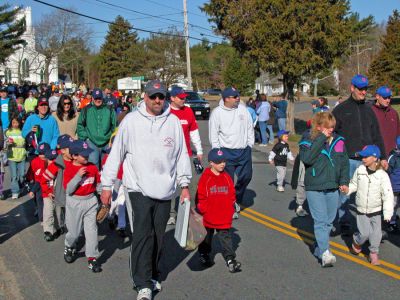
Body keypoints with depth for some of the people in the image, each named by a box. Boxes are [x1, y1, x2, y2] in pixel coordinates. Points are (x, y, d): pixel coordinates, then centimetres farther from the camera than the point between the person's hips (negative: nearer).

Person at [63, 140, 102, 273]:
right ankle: (69, 248, 42)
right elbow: (68, 190, -17)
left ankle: (92, 258, 3)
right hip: (75, 203, -2)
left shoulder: (92, 167, 1)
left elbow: (98, 183, 13)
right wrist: (78, 176, -25)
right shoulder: (69, 169, -11)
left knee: (91, 229, -3)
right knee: (74, 231, 11)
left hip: (90, 202, 2)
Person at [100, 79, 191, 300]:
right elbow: (116, 153, 2)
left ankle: (152, 275, 27)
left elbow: (182, 154, 12)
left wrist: (184, 184, 8)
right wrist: (107, 185, 1)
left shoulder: (173, 121, 7)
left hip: (164, 190, 3)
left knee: (158, 236, 9)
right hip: (139, 188, -3)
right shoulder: (131, 120, -1)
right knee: (143, 233, -12)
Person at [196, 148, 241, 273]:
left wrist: (230, 209, 0)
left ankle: (230, 260, 1)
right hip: (208, 217, -2)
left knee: (225, 237, 1)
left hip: (224, 218, 2)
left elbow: (231, 195, 7)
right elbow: (201, 197, -10)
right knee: (207, 237, 16)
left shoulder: (226, 177, 2)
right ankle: (204, 255, 35)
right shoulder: (205, 178, -11)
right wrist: (203, 210, -12)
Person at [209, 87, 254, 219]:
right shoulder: (217, 112, -8)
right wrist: (218, 151, -6)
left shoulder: (242, 109, 3)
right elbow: (213, 134, -5)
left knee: (246, 176, 8)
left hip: (244, 150, 4)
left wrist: (250, 144, 8)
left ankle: (236, 199, 31)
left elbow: (250, 127, 11)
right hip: (227, 152, -4)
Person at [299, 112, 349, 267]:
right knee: (321, 221, -11)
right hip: (314, 188, -5)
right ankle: (325, 253, -14)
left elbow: (344, 162, 15)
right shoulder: (309, 140, -5)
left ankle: (319, 249, 24)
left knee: (329, 221, 10)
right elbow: (306, 158, -22)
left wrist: (344, 181, 4)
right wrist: (321, 139, -19)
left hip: (333, 188, 5)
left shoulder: (338, 141, 7)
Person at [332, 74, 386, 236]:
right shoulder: (341, 109, 2)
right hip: (347, 160, -3)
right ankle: (344, 224, 14)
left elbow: (377, 136, 17)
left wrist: (382, 157, 12)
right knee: (343, 192, 2)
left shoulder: (368, 110, 14)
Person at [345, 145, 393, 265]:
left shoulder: (382, 175, -12)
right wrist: (347, 189, -12)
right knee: (364, 233, -4)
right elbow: (354, 184, 9)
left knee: (376, 233, 1)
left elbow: (388, 195, -11)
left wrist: (387, 213, -13)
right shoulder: (359, 170, -6)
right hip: (361, 209, 0)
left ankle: (373, 254, 21)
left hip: (376, 210, 0)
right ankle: (356, 242, 29)